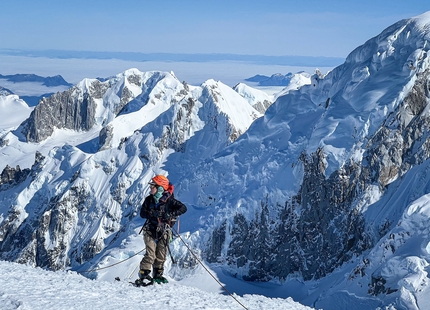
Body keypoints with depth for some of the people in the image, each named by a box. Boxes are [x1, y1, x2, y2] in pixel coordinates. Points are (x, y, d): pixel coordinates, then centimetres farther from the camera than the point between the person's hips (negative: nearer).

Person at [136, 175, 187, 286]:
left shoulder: (169, 200, -8)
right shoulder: (149, 199, 2)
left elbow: (183, 208, -12)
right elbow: (142, 213, 0)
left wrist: (170, 214, -22)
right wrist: (152, 214, -19)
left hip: (164, 232, 0)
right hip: (150, 230, 1)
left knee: (161, 255, 5)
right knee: (150, 254, -10)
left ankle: (157, 275, 22)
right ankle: (143, 275, -4)